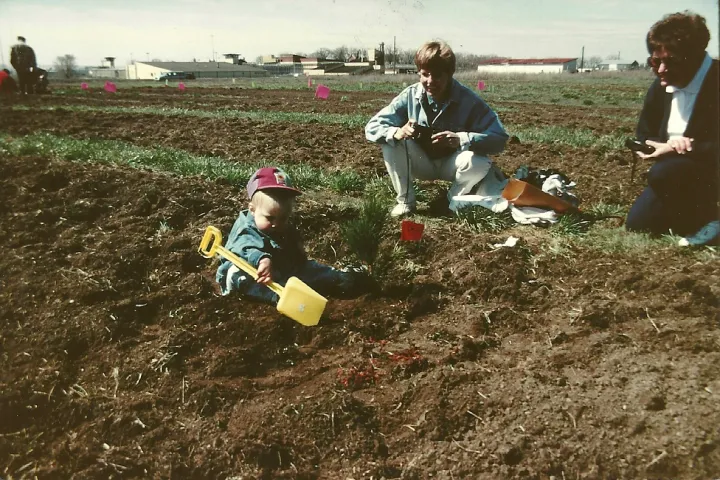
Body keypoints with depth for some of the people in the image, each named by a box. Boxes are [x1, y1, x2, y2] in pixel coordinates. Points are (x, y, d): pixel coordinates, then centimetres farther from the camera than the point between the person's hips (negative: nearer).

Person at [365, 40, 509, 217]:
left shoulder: (468, 100, -23)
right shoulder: (410, 96, -18)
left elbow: (499, 138, -26)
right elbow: (372, 128, -17)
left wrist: (461, 139, -42)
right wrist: (397, 133, -40)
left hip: (451, 164, -1)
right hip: (422, 163, 2)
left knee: (479, 162, -34)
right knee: (391, 141, -26)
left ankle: (454, 201, -1)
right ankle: (404, 201, -7)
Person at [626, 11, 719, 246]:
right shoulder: (660, 87, 0)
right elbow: (643, 137, 4)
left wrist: (686, 149, -32)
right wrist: (666, 145, -17)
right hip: (673, 169, 7)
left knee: (662, 173, -34)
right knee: (637, 223, -4)